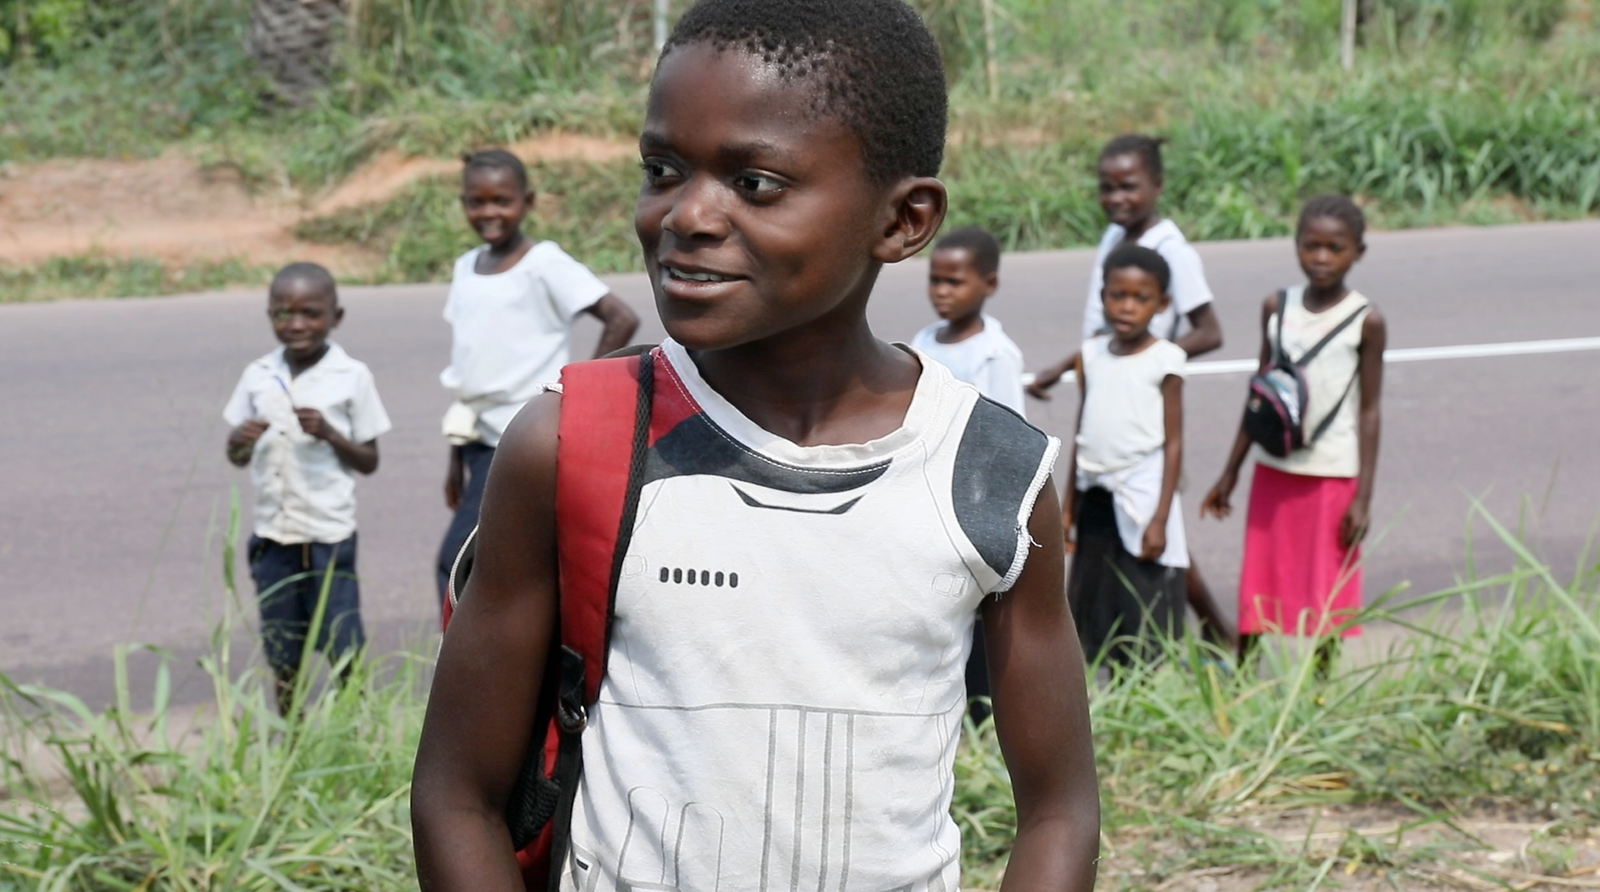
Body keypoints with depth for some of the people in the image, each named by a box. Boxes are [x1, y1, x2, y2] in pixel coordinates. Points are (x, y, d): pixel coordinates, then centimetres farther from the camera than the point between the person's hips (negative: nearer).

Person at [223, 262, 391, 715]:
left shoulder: (351, 377, -4)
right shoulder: (258, 376, 5)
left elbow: (369, 461, -2)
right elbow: (238, 458, 11)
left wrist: (329, 433, -19)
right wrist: (239, 440, -12)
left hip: (329, 536, -3)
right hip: (273, 536, 4)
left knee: (344, 652, 0)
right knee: (282, 658, 10)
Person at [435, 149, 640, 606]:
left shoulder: (544, 264, -8)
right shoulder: (466, 268, 12)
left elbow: (622, 320, -14)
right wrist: (456, 458, 17)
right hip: (482, 442, 7)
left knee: (456, 560, -15)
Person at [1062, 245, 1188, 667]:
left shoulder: (1164, 360, -7)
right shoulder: (1093, 354, 7)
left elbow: (1173, 443, -8)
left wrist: (1160, 518, -13)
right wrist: (1068, 505, 14)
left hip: (1141, 501, -6)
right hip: (1096, 500, 6)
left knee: (1146, 621, -3)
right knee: (1096, 616, 8)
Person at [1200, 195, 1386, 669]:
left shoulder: (1365, 321, -7)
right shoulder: (1277, 308, 3)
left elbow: (1369, 410, -6)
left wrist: (1363, 496, -9)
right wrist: (1230, 473, 10)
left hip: (1335, 475, -3)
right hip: (1274, 469, 3)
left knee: (1327, 595, 5)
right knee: (1257, 590, 7)